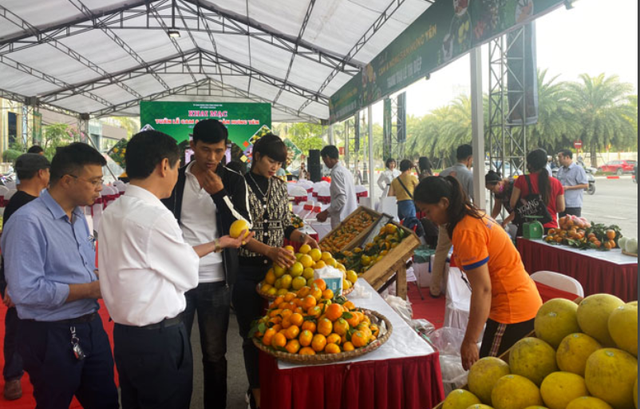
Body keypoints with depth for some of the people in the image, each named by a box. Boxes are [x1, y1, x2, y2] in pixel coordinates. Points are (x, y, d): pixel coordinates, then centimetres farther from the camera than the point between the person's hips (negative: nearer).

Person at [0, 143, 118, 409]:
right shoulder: (28, 222, -19)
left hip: (92, 327, 8)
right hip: (52, 337, -7)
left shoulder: (79, 216, 9)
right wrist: (91, 289, -20)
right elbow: (25, 291, -26)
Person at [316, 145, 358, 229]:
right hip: (351, 218, 9)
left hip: (341, 221, -9)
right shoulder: (346, 171, 14)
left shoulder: (336, 172, -13)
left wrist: (326, 212, -12)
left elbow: (341, 198, -21)